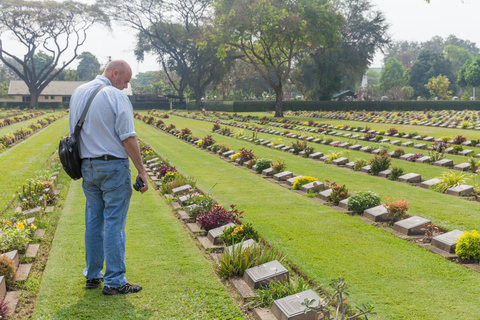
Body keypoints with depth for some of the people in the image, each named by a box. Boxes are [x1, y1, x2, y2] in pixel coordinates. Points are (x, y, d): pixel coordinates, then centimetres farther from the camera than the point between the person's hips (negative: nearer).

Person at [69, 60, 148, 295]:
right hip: (114, 166, -7)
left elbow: (73, 133, 16)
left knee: (93, 222, 14)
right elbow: (128, 138, -15)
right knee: (114, 224, -2)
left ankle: (92, 275, 23)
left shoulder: (78, 93, 11)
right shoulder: (116, 97, -12)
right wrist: (141, 170, -9)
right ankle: (115, 282, 3)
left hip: (88, 166, 7)